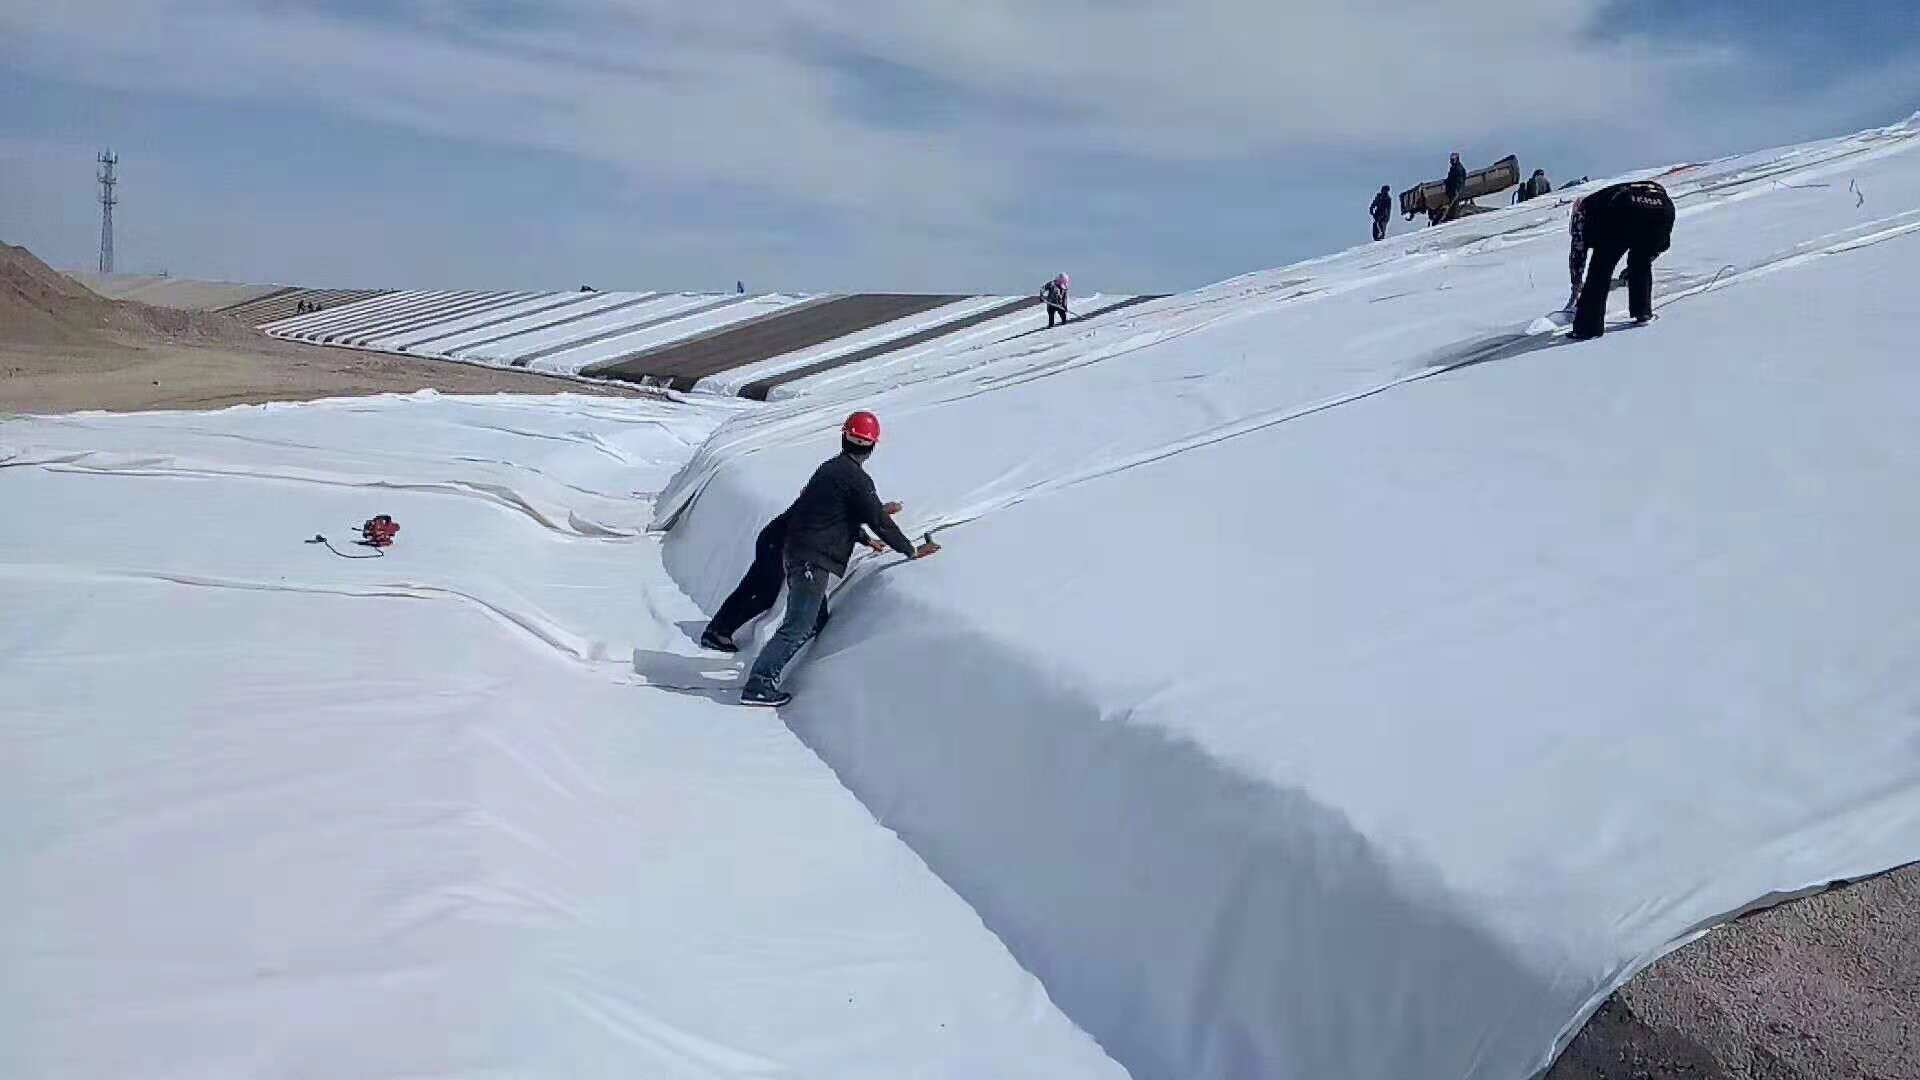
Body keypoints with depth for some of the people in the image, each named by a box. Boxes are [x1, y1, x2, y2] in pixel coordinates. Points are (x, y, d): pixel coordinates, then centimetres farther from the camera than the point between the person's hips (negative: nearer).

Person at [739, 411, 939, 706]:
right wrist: (911, 550, -2)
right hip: (813, 560, -9)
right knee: (798, 626, -8)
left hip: (796, 552, 9)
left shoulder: (830, 467, 14)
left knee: (816, 621, 18)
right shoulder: (857, 478, -13)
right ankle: (758, 686, -11)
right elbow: (878, 520, -12)